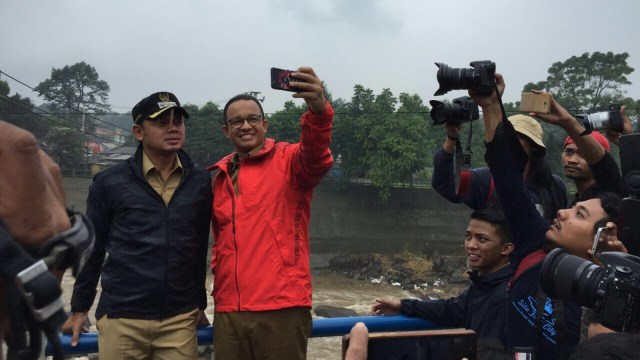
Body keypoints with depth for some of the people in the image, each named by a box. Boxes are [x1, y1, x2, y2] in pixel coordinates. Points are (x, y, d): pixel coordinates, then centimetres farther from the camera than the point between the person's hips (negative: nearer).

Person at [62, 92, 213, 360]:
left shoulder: (200, 182, 3)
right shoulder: (109, 183, -2)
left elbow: (201, 247, 9)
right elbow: (92, 249, 6)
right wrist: (79, 309, 9)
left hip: (180, 320, 1)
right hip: (121, 319, -1)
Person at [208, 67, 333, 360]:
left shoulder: (287, 161, -2)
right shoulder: (221, 175, 14)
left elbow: (315, 157, -26)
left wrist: (318, 110, -43)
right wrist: (218, 269, 11)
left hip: (281, 308, -5)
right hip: (228, 310, 5)